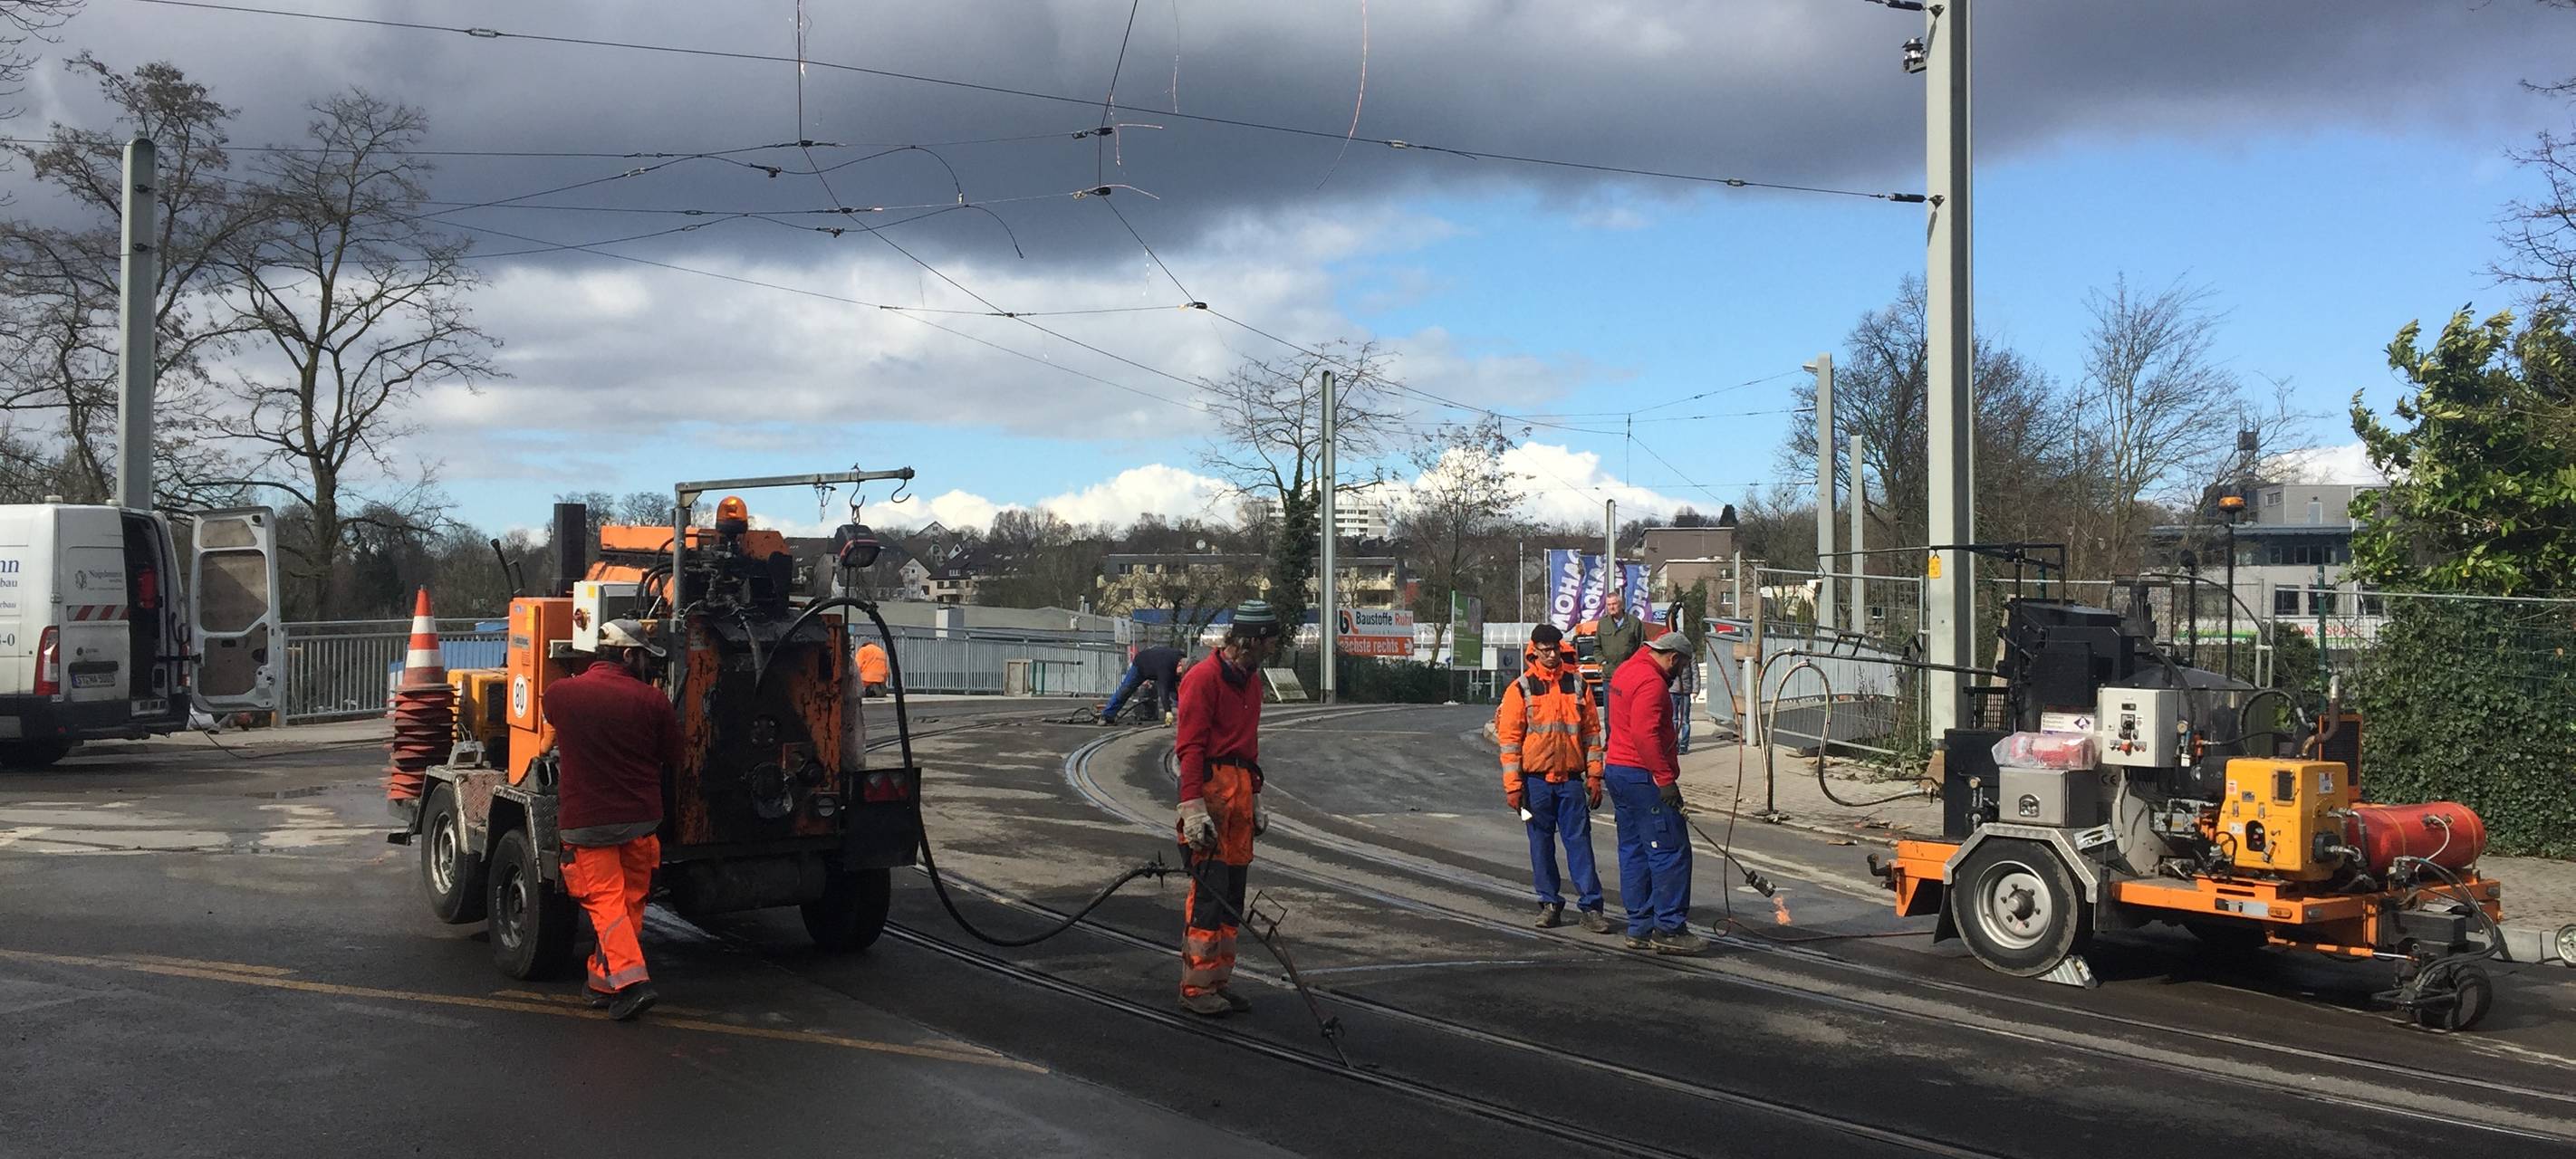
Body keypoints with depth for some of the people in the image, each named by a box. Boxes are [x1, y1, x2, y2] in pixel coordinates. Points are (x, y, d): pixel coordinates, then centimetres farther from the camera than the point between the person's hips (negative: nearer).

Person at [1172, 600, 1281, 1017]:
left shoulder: (1250, 681, 17)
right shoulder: (1203, 679, -11)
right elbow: (1189, 747, -15)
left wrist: (1255, 795, 22)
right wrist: (1192, 807, -21)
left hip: (1240, 789, 9)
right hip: (1210, 787, -9)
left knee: (1232, 893, 10)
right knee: (1209, 891, -8)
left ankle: (1219, 980, 17)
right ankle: (1196, 987, -2)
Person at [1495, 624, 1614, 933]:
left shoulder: (1577, 685, 6)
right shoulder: (1520, 689, -1)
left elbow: (1591, 731, 10)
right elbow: (1509, 738, -2)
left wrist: (1594, 776, 4)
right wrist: (1512, 785, -7)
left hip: (1571, 778, 1)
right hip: (1536, 779, -1)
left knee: (1579, 841, -1)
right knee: (1541, 843, 7)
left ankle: (1591, 906, 1)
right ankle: (1549, 904, 17)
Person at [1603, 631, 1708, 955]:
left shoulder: (1627, 672, 16)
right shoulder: (1651, 682, -16)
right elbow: (1645, 735, -24)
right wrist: (1666, 780, -23)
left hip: (1618, 770, 11)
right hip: (1642, 776, -11)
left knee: (1634, 851, 12)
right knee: (1671, 851, -7)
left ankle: (1640, 928, 16)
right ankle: (1669, 929, -6)